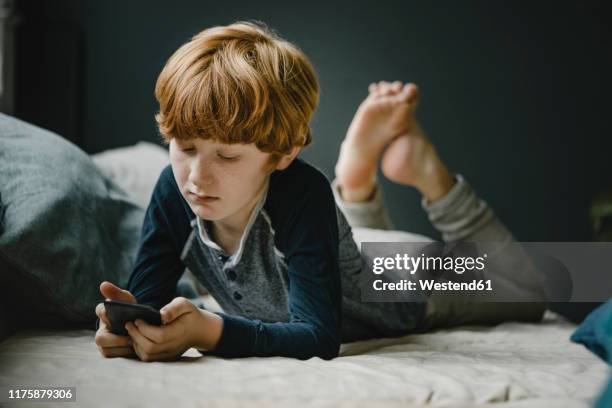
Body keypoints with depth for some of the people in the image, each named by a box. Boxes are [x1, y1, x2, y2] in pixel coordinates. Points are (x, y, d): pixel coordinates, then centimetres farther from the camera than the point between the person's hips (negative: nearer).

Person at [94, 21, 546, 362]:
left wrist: (209, 330, -64)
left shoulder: (302, 193, -45)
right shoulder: (173, 192, -30)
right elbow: (147, 295, -27)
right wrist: (130, 322, -51)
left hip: (390, 295, -5)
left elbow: (318, 336, -49)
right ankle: (357, 183, 33)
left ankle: (423, 167, 20)